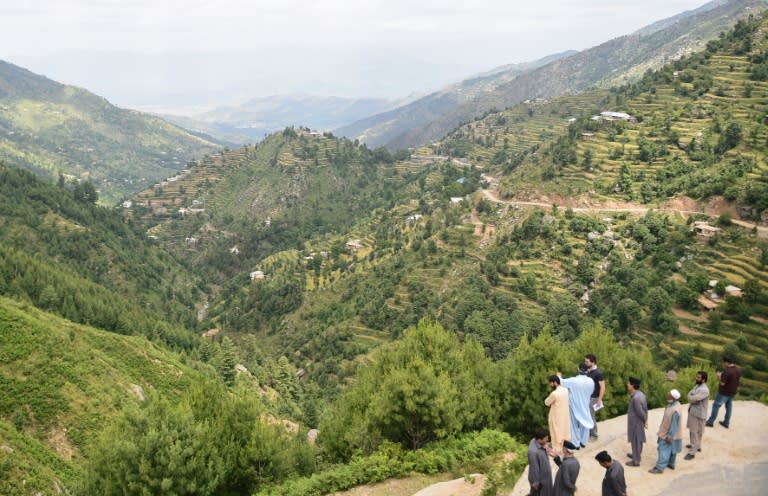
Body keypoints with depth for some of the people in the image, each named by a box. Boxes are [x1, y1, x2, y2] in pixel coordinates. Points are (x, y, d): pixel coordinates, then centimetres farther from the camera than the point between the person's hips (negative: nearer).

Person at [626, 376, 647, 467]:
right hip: (638, 422, 9)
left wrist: (645, 421, -9)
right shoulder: (640, 394, 1)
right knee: (638, 439, 24)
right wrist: (645, 420, 11)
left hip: (636, 423, -9)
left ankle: (636, 461, 16)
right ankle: (636, 455, 42)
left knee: (635, 441, 4)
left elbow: (640, 412, -24)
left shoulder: (636, 398, -30)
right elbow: (645, 408, 8)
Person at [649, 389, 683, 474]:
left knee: (664, 450, 0)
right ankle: (671, 464, 37)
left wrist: (669, 437, -20)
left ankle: (660, 468, 8)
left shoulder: (675, 410, -34)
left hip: (668, 434, -10)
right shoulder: (675, 404, -3)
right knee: (671, 449, 22)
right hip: (673, 433, 10)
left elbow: (674, 425, -28)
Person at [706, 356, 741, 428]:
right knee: (729, 406, 20)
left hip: (724, 392, -7)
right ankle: (726, 422, 30)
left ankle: (710, 422, 12)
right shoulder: (738, 370, -4)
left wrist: (719, 376, -7)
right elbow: (739, 379, 12)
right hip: (733, 392, 7)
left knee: (716, 405, 6)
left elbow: (722, 383, -24)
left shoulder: (726, 371, -28)